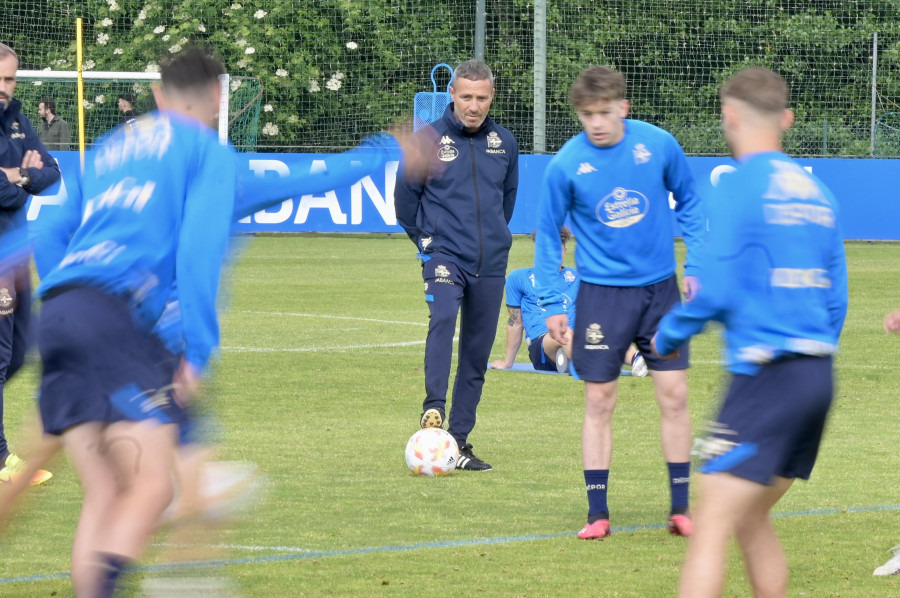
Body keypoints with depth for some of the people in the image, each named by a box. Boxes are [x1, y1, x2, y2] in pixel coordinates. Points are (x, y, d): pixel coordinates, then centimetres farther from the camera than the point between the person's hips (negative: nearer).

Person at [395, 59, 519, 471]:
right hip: (444, 255, -4)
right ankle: (433, 407, -43)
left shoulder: (504, 143, 8)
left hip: (490, 264, 4)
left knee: (477, 353, 5)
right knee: (443, 317, -32)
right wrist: (425, 239, 6)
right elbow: (405, 195, 6)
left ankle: (460, 441, 11)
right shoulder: (428, 139, -3)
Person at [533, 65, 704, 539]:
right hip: (602, 293, -1)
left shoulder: (658, 145, -7)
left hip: (660, 288, 1)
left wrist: (695, 266, 3)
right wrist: (551, 304, -2)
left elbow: (688, 200, 9)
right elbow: (547, 234, 1)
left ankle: (680, 508, 11)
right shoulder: (565, 165, -10)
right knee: (599, 402, 1)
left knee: (674, 397, 1)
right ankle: (597, 513, 9)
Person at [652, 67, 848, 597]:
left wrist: (669, 335, 4)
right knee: (751, 519, 19)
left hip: (767, 374, -8)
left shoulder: (739, 186, -9)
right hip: (819, 377, 8)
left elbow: (716, 292, -14)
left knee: (711, 527, -11)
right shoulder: (815, 191, 14)